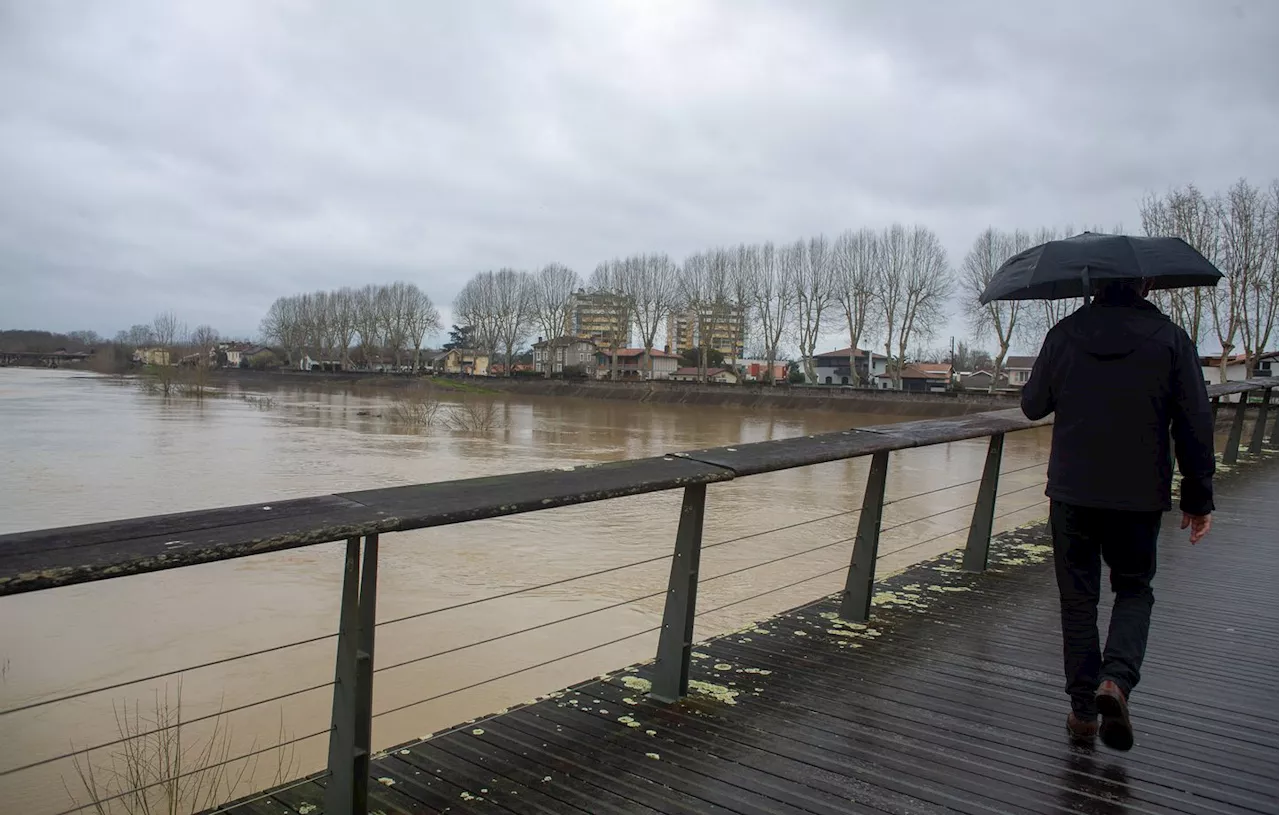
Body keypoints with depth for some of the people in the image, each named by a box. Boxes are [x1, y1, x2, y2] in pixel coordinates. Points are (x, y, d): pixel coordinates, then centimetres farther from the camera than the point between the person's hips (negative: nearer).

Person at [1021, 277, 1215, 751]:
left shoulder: (1064, 335, -3)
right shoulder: (1170, 339, -5)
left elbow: (1032, 405, 7)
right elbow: (1196, 424, -4)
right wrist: (1199, 499, 4)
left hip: (1071, 492, 1)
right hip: (1140, 496, 0)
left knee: (1078, 597, 11)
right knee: (1134, 589, 18)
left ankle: (1082, 710, 17)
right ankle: (1117, 679, -5)